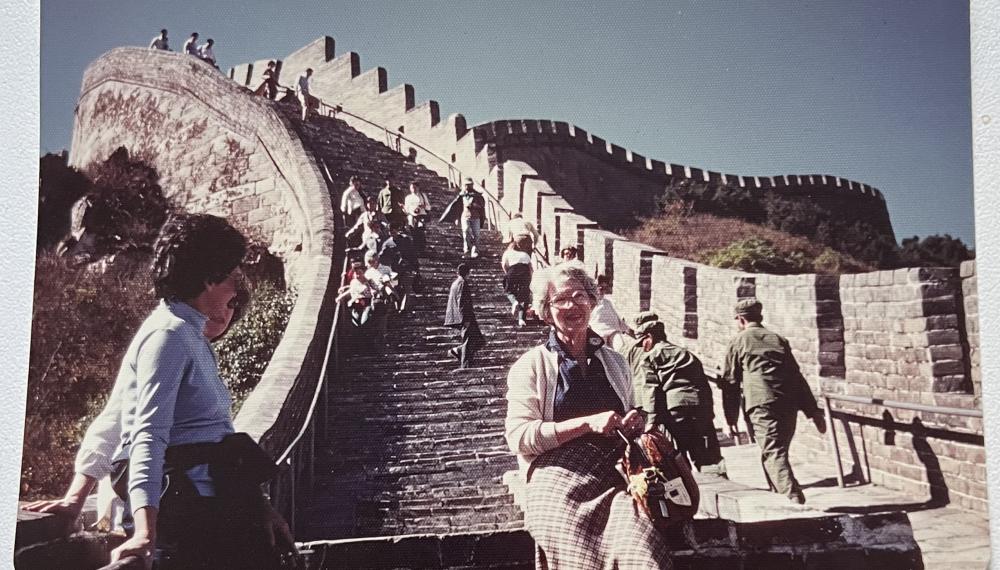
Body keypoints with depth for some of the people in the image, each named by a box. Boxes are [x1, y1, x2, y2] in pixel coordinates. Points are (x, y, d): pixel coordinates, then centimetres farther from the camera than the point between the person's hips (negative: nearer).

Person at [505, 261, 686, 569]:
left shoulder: (614, 362, 22)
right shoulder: (531, 365, 7)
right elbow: (518, 436, -5)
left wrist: (636, 423, 7)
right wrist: (588, 423, -12)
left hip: (614, 477, 3)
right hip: (558, 480, -3)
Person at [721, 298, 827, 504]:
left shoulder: (738, 342, 8)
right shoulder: (778, 340, 20)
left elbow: (730, 381, 9)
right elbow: (797, 377, 16)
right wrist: (813, 411, 16)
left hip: (761, 404, -5)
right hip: (788, 403, 5)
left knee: (773, 454, -8)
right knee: (778, 451, 19)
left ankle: (794, 499, -22)